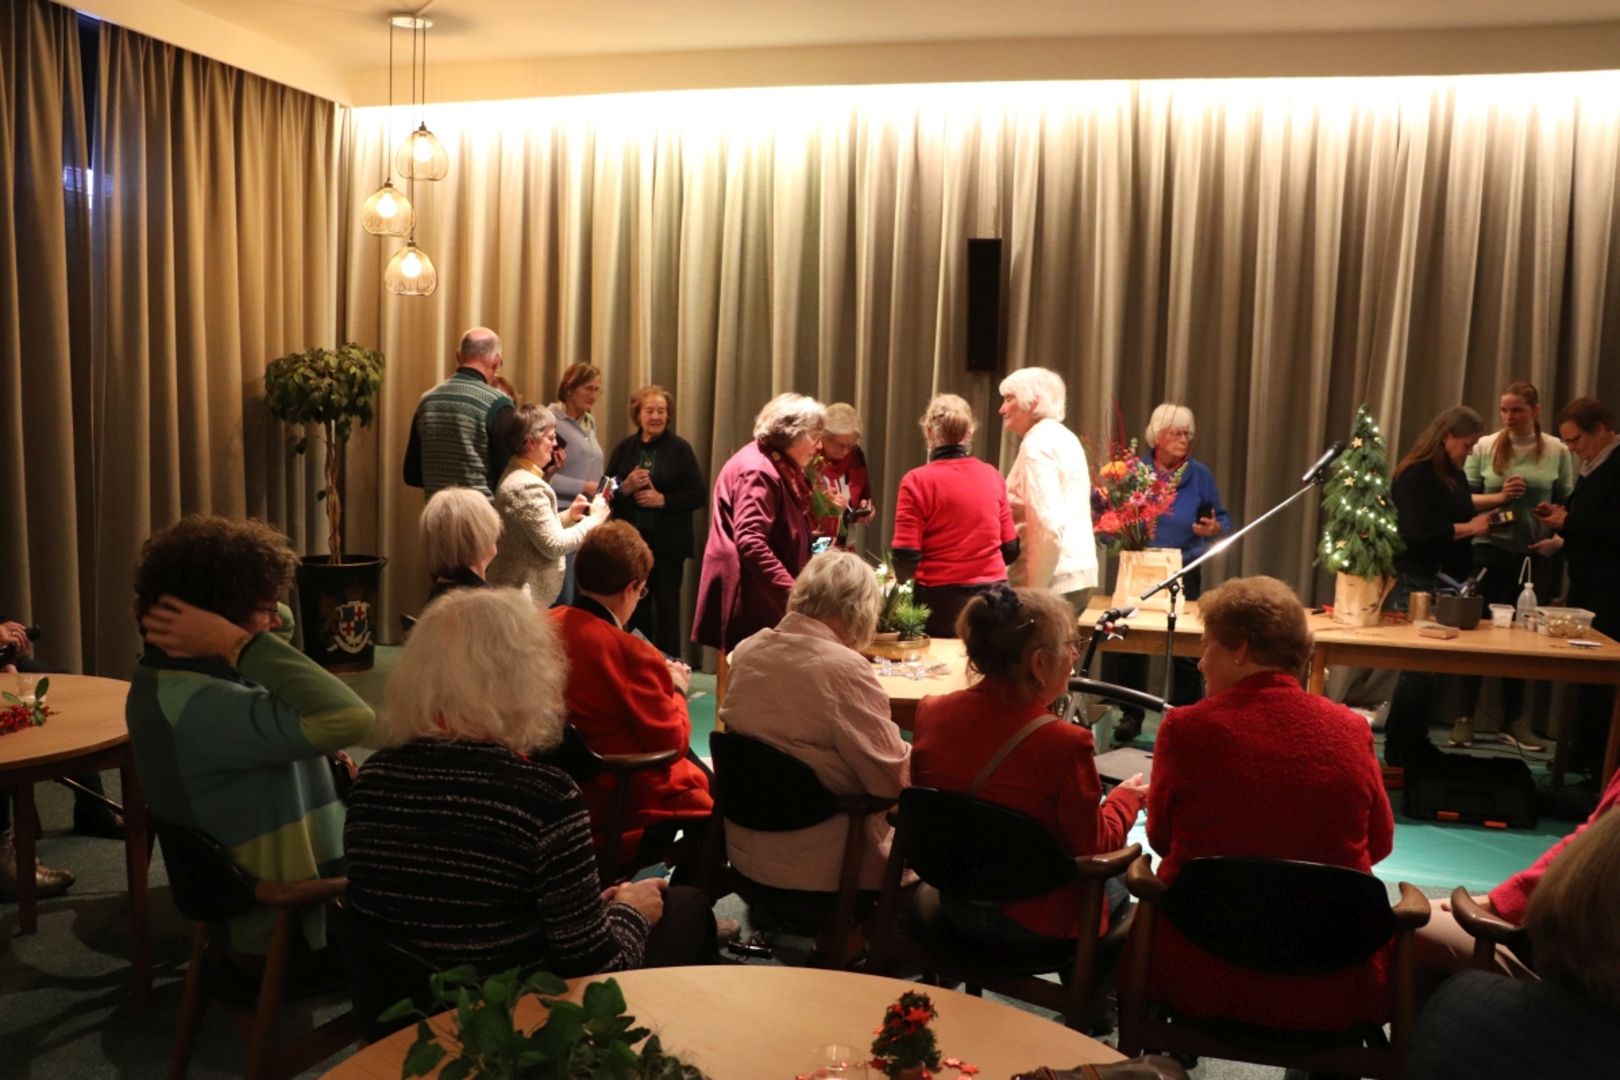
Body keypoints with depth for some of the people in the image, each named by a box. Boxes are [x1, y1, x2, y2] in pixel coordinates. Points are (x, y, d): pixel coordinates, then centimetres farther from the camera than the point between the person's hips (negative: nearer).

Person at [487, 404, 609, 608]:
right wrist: (594, 518, -11)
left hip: (516, 588, 11)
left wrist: (568, 516, 7)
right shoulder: (527, 486, -21)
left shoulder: (514, 476, 12)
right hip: (525, 594, -11)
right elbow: (555, 545, -21)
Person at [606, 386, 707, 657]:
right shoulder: (624, 448, 6)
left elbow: (699, 494, -6)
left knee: (667, 606, 2)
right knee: (636, 606, 9)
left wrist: (662, 499, -15)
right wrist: (626, 487, -13)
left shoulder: (680, 448, -2)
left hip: (668, 543, -2)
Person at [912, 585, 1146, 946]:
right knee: (1116, 886, 29)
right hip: (1036, 924, -5)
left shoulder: (932, 712, -13)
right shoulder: (1064, 744, -29)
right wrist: (1127, 797, 4)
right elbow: (1095, 846, -15)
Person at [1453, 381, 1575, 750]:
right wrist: (1499, 497, -17)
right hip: (1489, 551, -1)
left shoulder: (1557, 451, 2)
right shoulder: (1484, 447, -1)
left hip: (1536, 555, 1)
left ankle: (1514, 720, 21)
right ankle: (1465, 718, 11)